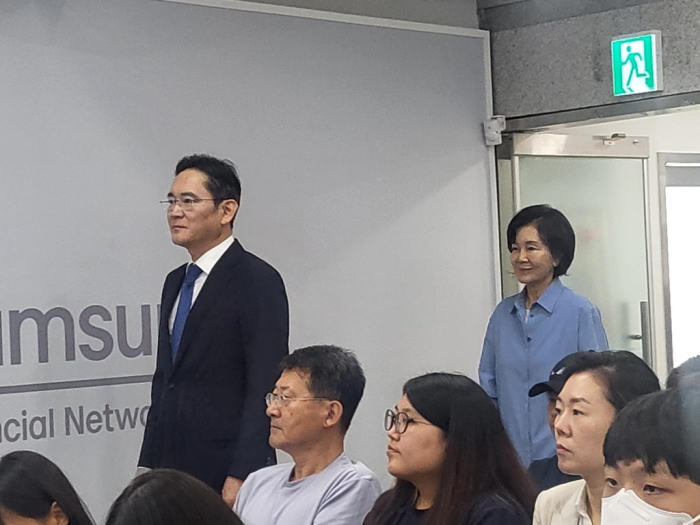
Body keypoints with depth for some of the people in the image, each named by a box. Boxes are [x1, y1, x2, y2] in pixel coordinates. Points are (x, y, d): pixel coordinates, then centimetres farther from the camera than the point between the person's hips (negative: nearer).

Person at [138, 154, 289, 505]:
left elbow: (265, 388, -16)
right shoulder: (175, 282, 15)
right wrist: (148, 463, 14)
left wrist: (241, 476, -20)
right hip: (171, 467, 7)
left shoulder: (257, 280, -10)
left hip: (225, 472, -7)